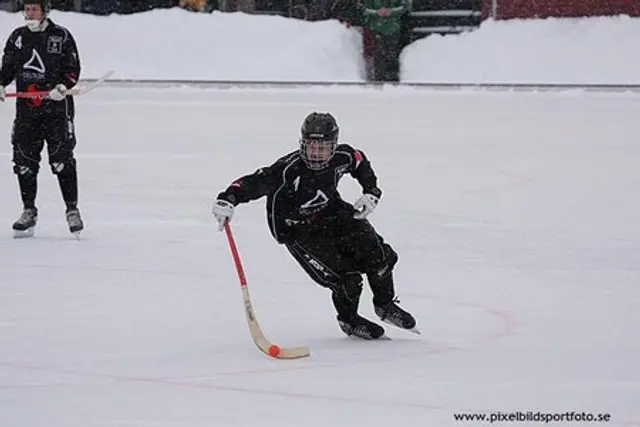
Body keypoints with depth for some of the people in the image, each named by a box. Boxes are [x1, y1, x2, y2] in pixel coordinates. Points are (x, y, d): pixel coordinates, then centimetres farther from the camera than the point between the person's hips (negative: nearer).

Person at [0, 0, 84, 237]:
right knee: (24, 161, 2)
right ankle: (29, 212, 12)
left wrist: (63, 87, -20)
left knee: (62, 159, -10)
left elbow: (73, 69, -2)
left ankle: (72, 210, -2)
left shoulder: (61, 36, -1)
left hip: (57, 107, -4)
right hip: (26, 108, 4)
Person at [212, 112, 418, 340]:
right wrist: (228, 199, -55)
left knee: (380, 256, -5)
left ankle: (385, 305, 24)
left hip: (332, 214, 5)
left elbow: (360, 163, 8)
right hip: (298, 231, -5)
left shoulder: (343, 157, -16)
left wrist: (371, 192, 1)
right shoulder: (288, 169, -32)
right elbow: (256, 182, -39)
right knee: (345, 278, -15)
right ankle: (348, 320, 16)